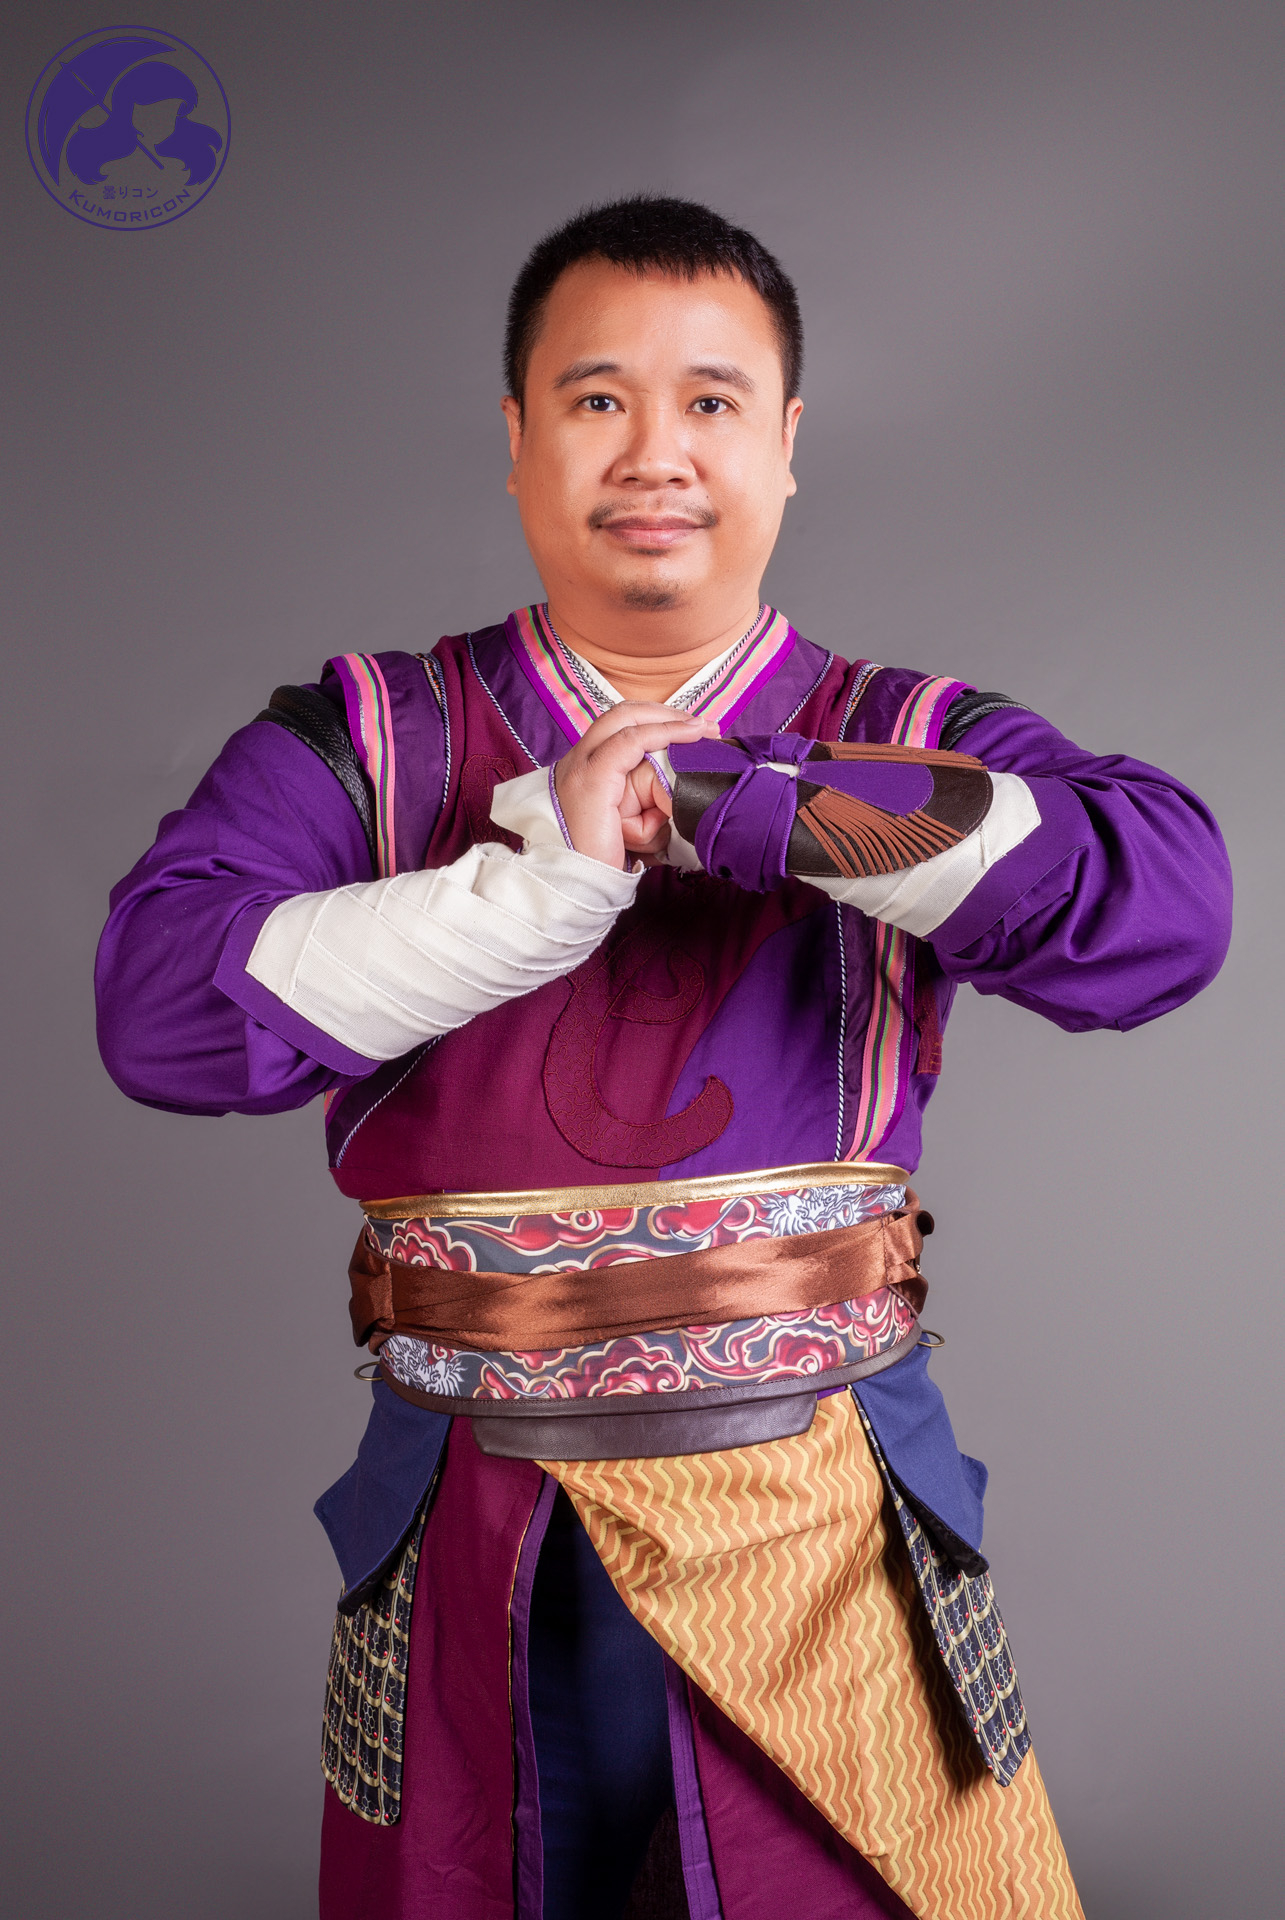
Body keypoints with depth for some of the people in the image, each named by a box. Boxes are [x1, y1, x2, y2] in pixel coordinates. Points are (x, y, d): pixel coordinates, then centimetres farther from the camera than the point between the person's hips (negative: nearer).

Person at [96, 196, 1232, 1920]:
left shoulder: (910, 748, 1)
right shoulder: (367, 741, 1)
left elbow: (1164, 901, -19)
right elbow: (162, 1001, -13)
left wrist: (712, 797, -21)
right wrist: (548, 879, -20)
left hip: (835, 1539, 0)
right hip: (470, 1564, 1)